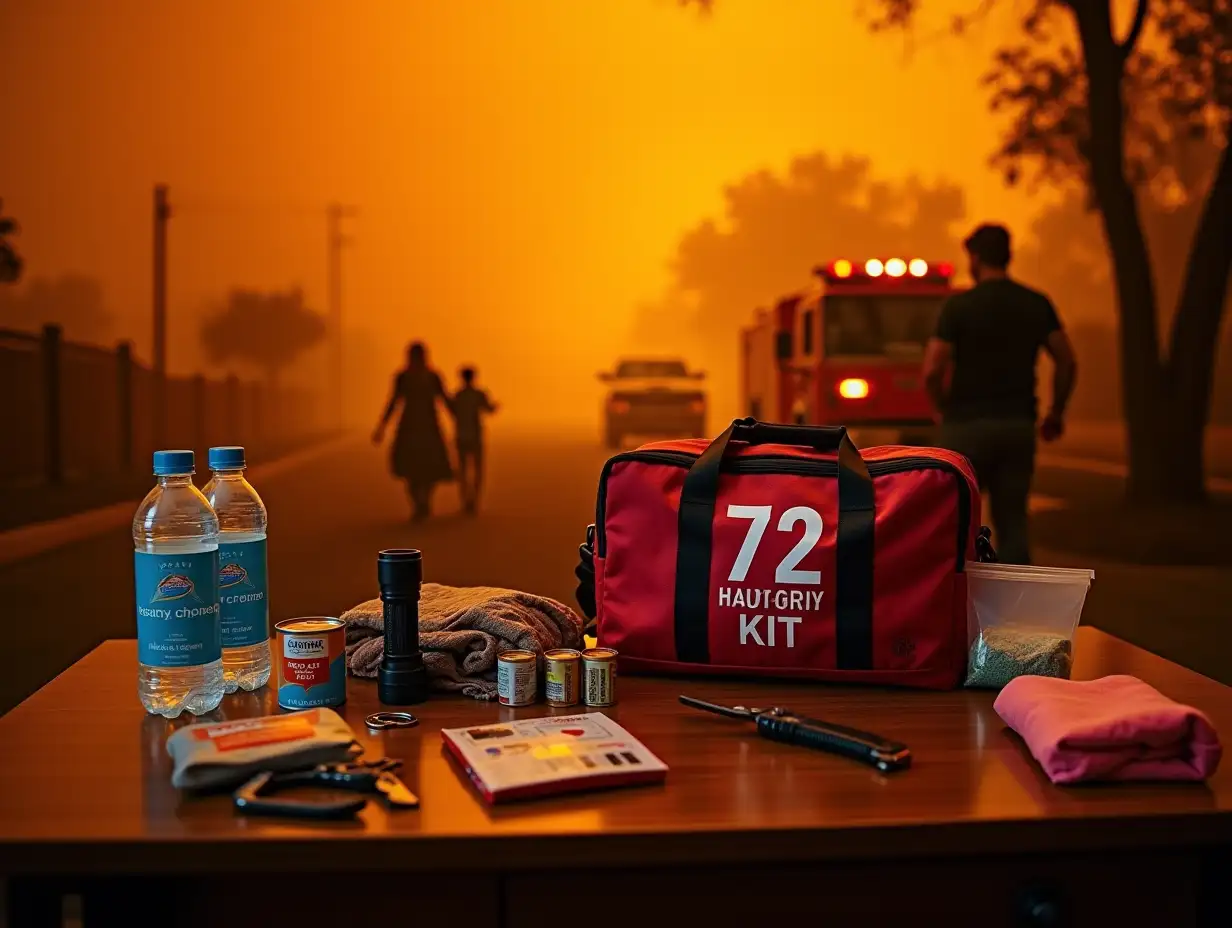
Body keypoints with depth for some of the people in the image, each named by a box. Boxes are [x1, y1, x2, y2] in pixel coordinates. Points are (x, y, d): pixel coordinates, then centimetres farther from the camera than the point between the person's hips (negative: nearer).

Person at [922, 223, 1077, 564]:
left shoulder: (959, 305, -7)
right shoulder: (1037, 304, 6)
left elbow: (932, 370, -13)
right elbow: (1067, 362, 4)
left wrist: (943, 407, 5)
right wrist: (1056, 412, 16)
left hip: (968, 424, -4)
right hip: (1018, 425, 4)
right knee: (1012, 519, 8)